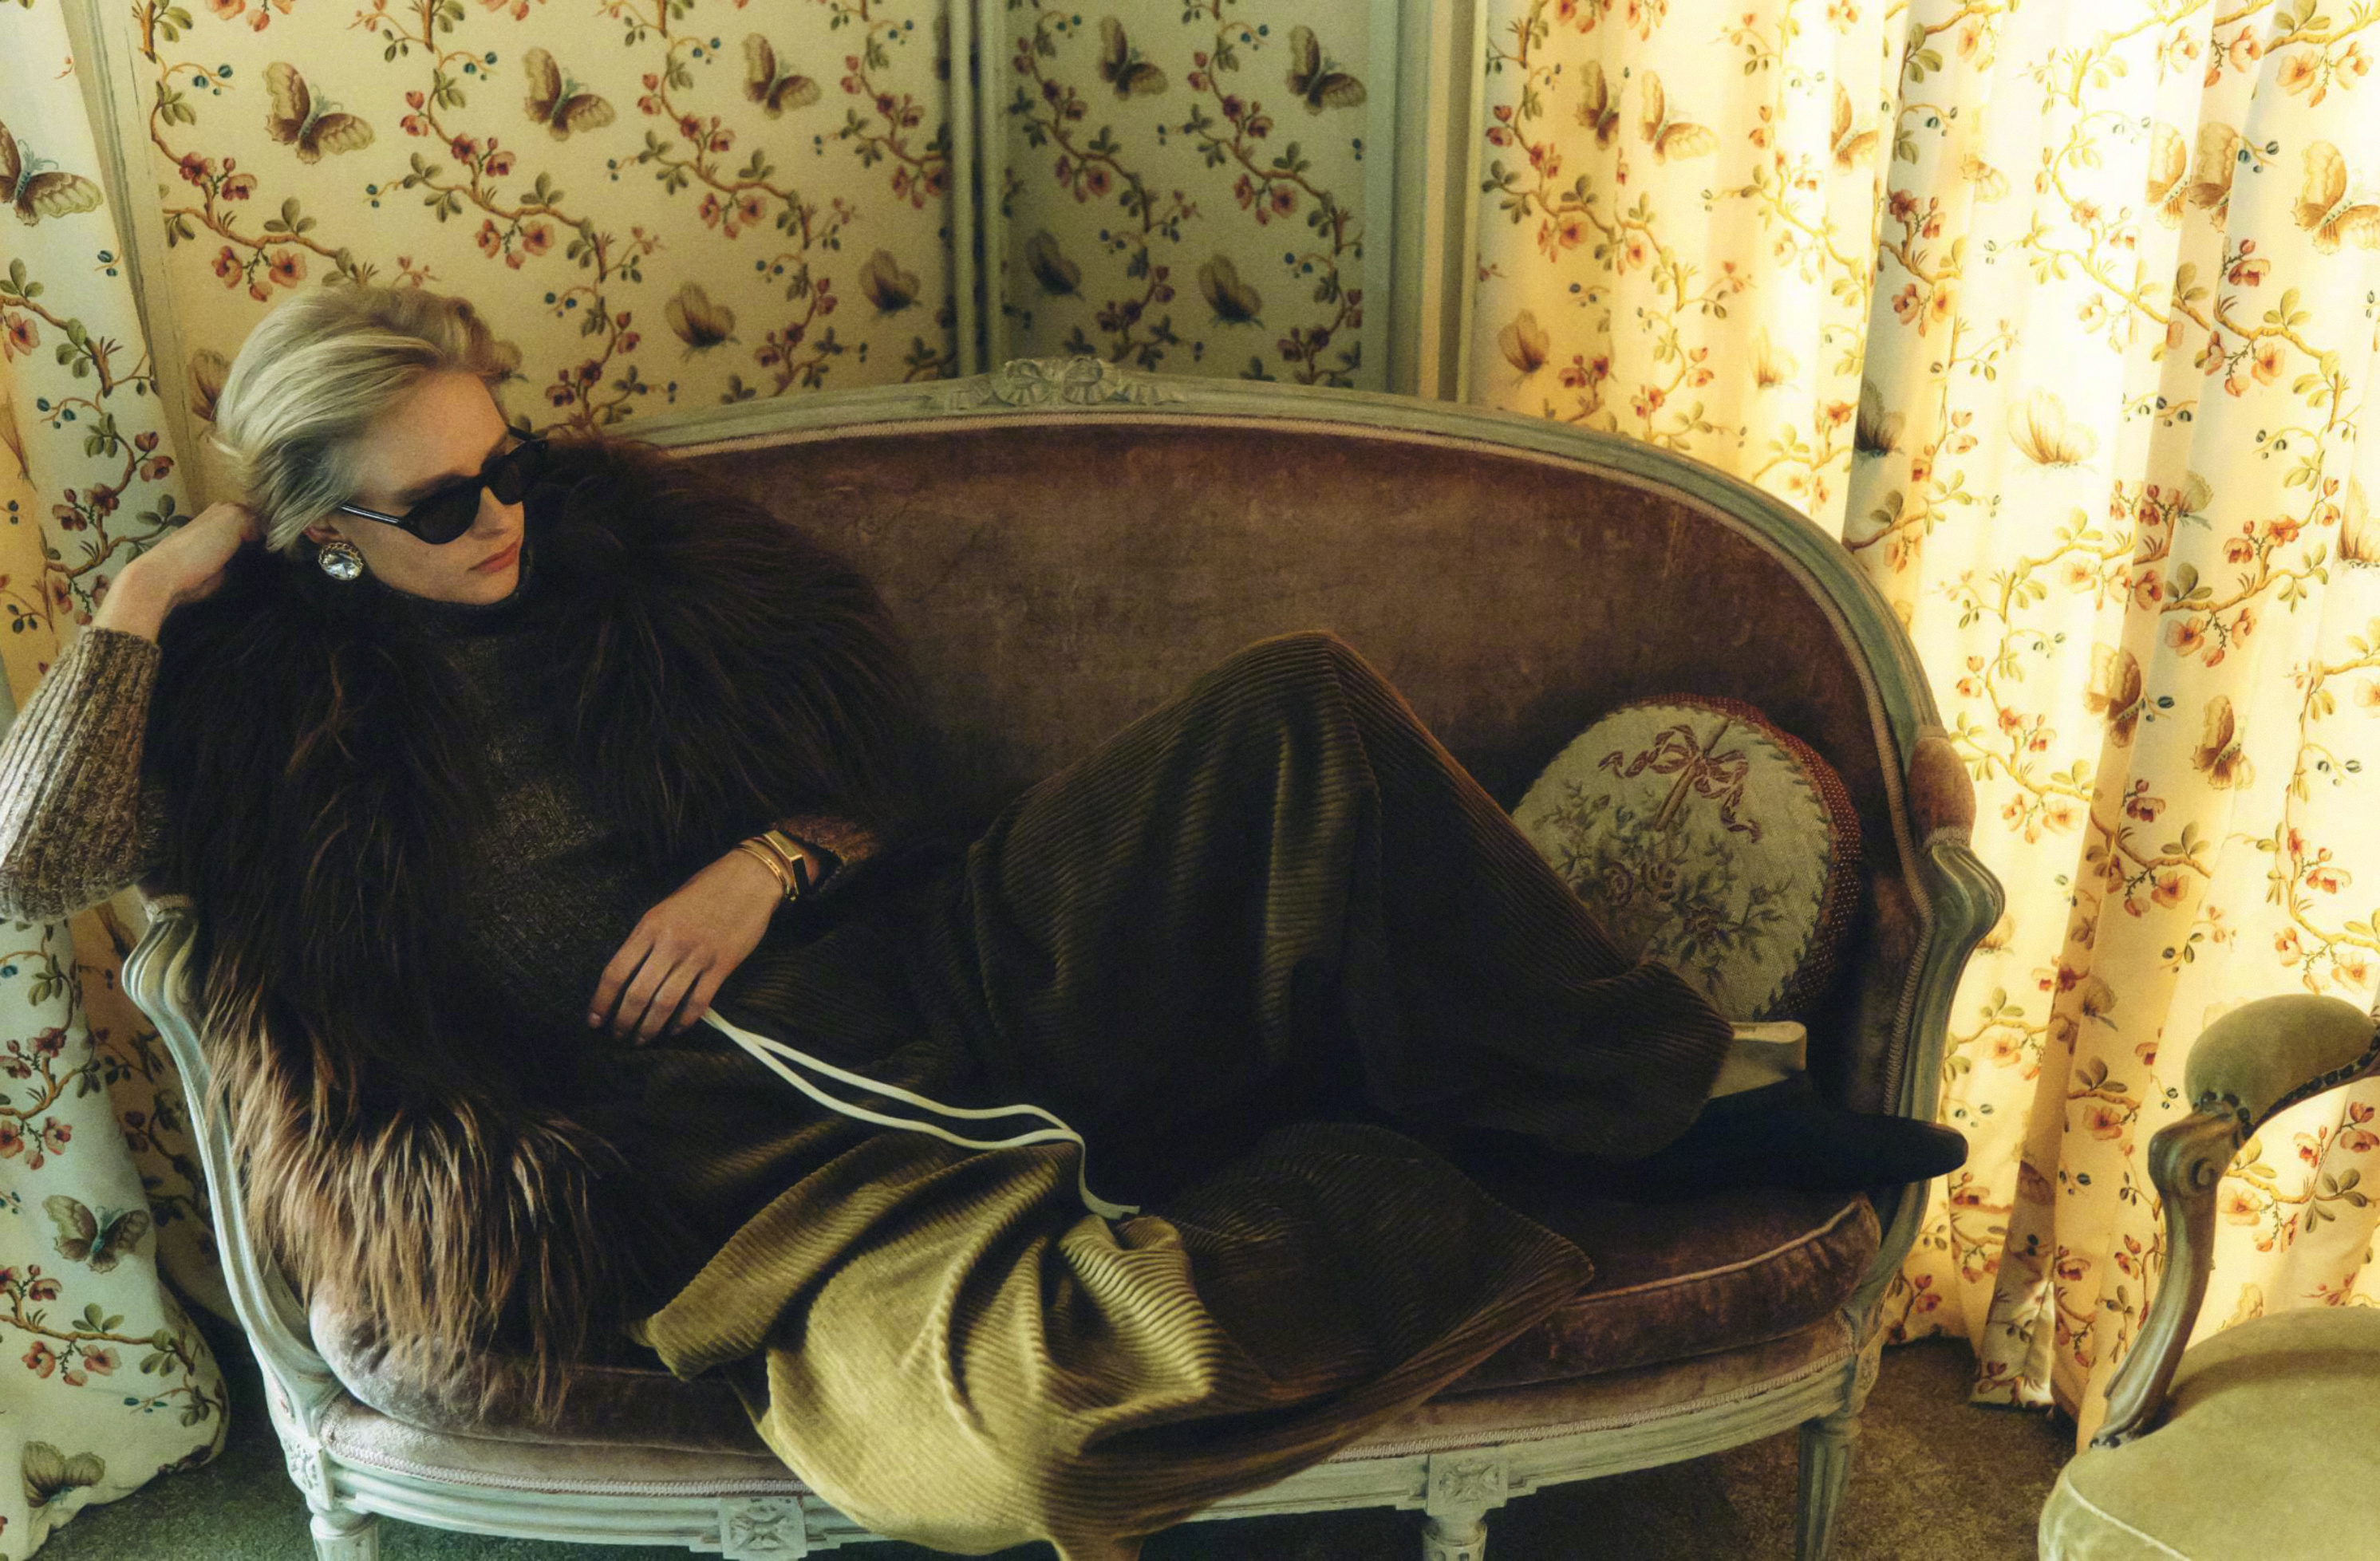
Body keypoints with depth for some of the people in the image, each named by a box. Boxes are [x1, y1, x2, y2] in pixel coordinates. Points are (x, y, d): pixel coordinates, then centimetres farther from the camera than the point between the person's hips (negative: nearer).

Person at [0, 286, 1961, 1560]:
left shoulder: (624, 534, 14)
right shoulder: (267, 703, 8)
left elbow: (884, 743, 15)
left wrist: (775, 859, -5)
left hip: (947, 967, 5)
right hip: (789, 1166, -4)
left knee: (1298, 711, -18)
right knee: (1037, 1400, -39)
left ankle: (1665, 1106, -8)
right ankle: (1462, 1198, -13)